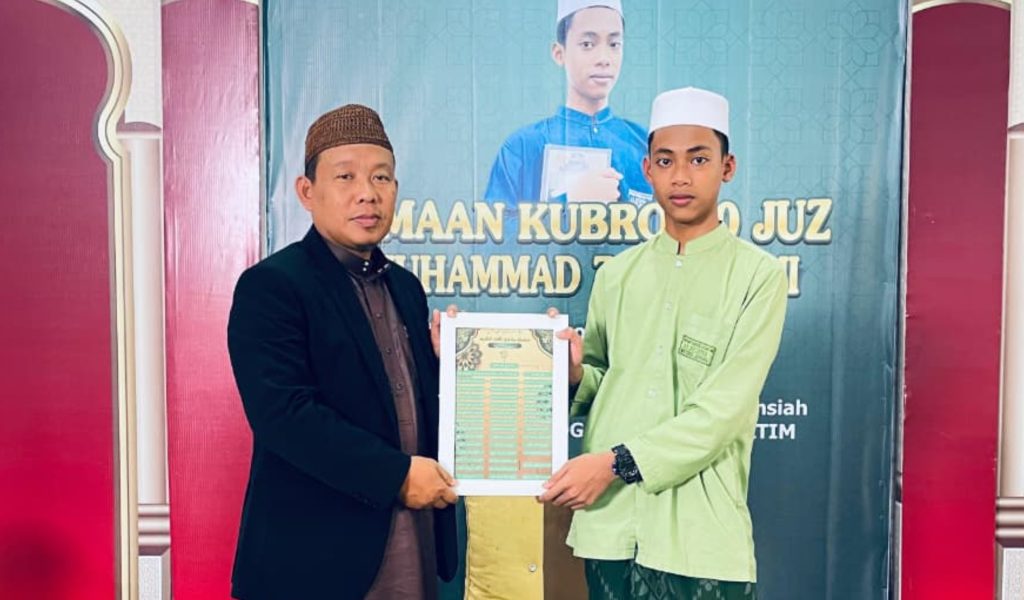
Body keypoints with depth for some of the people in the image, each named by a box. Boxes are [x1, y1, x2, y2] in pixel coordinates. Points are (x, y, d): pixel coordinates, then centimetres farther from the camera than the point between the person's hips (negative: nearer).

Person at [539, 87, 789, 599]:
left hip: (701, 537, -3)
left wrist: (617, 462, -17)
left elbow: (723, 409, -12)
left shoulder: (758, 276, -5)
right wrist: (575, 373, -8)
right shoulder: (616, 274, 9)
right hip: (609, 524, 4)